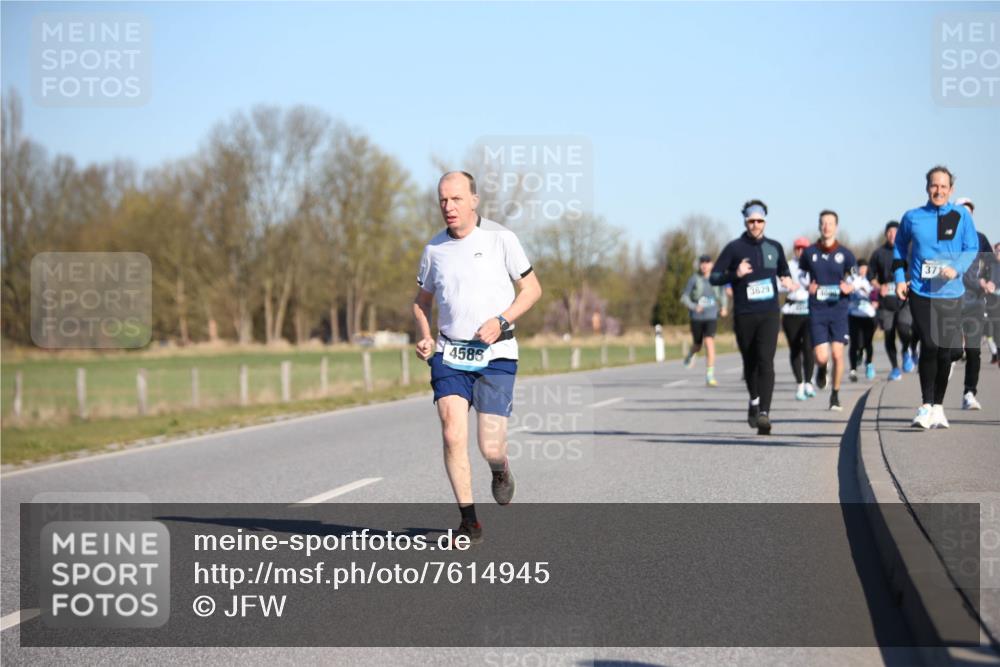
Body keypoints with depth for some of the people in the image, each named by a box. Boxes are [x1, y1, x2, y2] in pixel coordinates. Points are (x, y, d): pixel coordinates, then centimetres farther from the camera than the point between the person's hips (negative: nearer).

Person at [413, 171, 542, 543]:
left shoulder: (500, 239, -3)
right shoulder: (434, 249, 7)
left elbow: (532, 289, 3)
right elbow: (422, 301, 21)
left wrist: (501, 321, -12)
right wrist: (423, 337, 2)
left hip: (495, 355, -2)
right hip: (449, 356, 3)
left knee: (490, 447, -7)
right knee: (452, 436, -13)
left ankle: (501, 471, 31)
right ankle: (469, 522, -2)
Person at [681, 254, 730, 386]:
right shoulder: (694, 279, -6)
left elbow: (722, 293, 20)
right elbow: (684, 297, -3)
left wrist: (724, 306, 6)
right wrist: (694, 306, -19)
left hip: (711, 317, 0)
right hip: (697, 317, 0)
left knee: (709, 344, -17)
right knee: (697, 346, 15)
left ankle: (710, 376, -18)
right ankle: (691, 355, 55)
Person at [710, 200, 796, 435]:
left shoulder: (774, 247, 9)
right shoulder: (734, 248, 0)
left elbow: (783, 270, 26)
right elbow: (714, 277, -1)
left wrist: (788, 281, 4)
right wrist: (735, 274, -17)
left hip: (769, 314, 0)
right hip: (744, 315, 0)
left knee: (765, 362, -16)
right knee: (750, 363, 12)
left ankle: (764, 413, -23)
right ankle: (754, 401, 39)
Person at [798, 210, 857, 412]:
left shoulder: (844, 254, 2)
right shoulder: (809, 252, 5)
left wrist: (849, 288, -13)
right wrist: (807, 287, -3)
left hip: (838, 309, 0)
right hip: (817, 310, 0)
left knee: (837, 355, -7)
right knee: (821, 357, -9)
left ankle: (835, 395, 10)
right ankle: (822, 371, 30)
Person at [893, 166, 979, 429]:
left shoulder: (961, 216, 2)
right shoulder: (913, 217, 4)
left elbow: (972, 248, 3)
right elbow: (900, 248, 18)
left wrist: (956, 268, -15)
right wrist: (900, 279, 8)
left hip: (951, 293, 1)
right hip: (920, 292, -1)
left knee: (946, 351, 1)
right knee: (929, 346, -12)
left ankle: (938, 406, 17)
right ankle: (926, 405, -2)